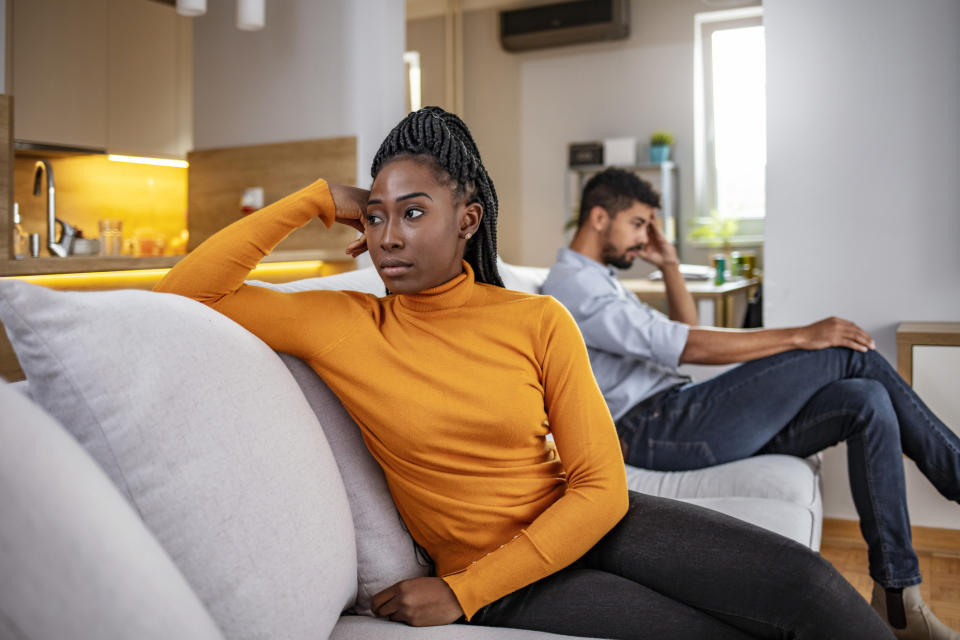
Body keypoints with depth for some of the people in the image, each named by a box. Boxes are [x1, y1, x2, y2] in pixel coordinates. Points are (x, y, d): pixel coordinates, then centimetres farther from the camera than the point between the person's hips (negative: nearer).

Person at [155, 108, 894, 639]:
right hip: (495, 578, -2)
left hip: (584, 527, 2)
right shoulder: (340, 326, -5)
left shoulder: (539, 321, -5)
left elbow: (601, 489, -8)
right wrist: (316, 200, -11)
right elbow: (180, 297, -11)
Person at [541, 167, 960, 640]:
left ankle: (898, 601, -5)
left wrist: (669, 266, 15)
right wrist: (800, 336, -15)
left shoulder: (600, 281, 26)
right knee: (848, 353, -12)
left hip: (677, 418, 10)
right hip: (655, 431, -10)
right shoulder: (572, 285, -8)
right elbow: (687, 347, -17)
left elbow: (684, 331, 27)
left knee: (866, 402, -7)